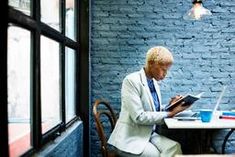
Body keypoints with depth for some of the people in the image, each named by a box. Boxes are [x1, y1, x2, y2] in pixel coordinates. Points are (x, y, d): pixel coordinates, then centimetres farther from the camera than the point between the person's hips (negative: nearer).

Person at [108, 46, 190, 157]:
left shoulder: (154, 83, 9)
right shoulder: (132, 80, -15)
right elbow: (139, 117, -21)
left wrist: (170, 106, -3)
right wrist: (169, 114, -17)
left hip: (149, 134, 7)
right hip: (131, 138, -6)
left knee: (174, 147, -19)